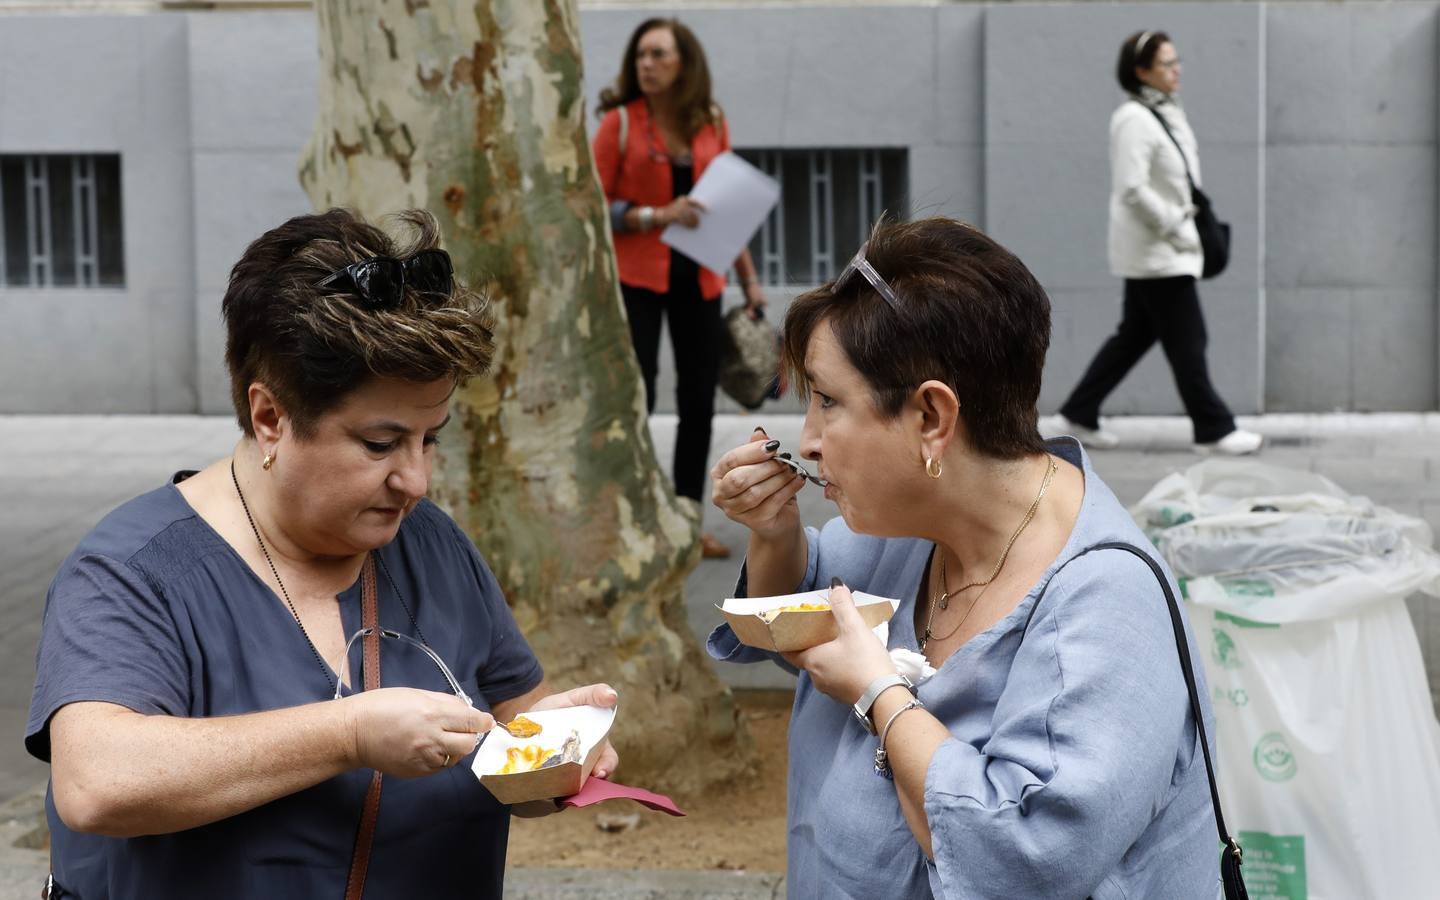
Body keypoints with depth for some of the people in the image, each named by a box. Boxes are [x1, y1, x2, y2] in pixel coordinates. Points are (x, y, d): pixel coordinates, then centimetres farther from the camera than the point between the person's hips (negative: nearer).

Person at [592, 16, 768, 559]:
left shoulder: (712, 125, 6)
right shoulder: (619, 122, -5)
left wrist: (749, 278, 11)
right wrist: (658, 217, -19)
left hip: (698, 278, 4)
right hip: (637, 275, -4)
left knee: (698, 401, 8)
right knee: (634, 397, -8)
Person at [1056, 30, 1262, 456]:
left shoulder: (1169, 113, 12)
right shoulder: (1133, 120, -17)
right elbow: (1133, 190, -23)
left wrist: (1187, 217, 11)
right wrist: (1174, 225, -17)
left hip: (1167, 246, 10)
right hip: (1154, 250, -10)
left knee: (1135, 334, 15)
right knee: (1187, 340, -3)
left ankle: (1080, 413, 22)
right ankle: (1213, 430, 5)